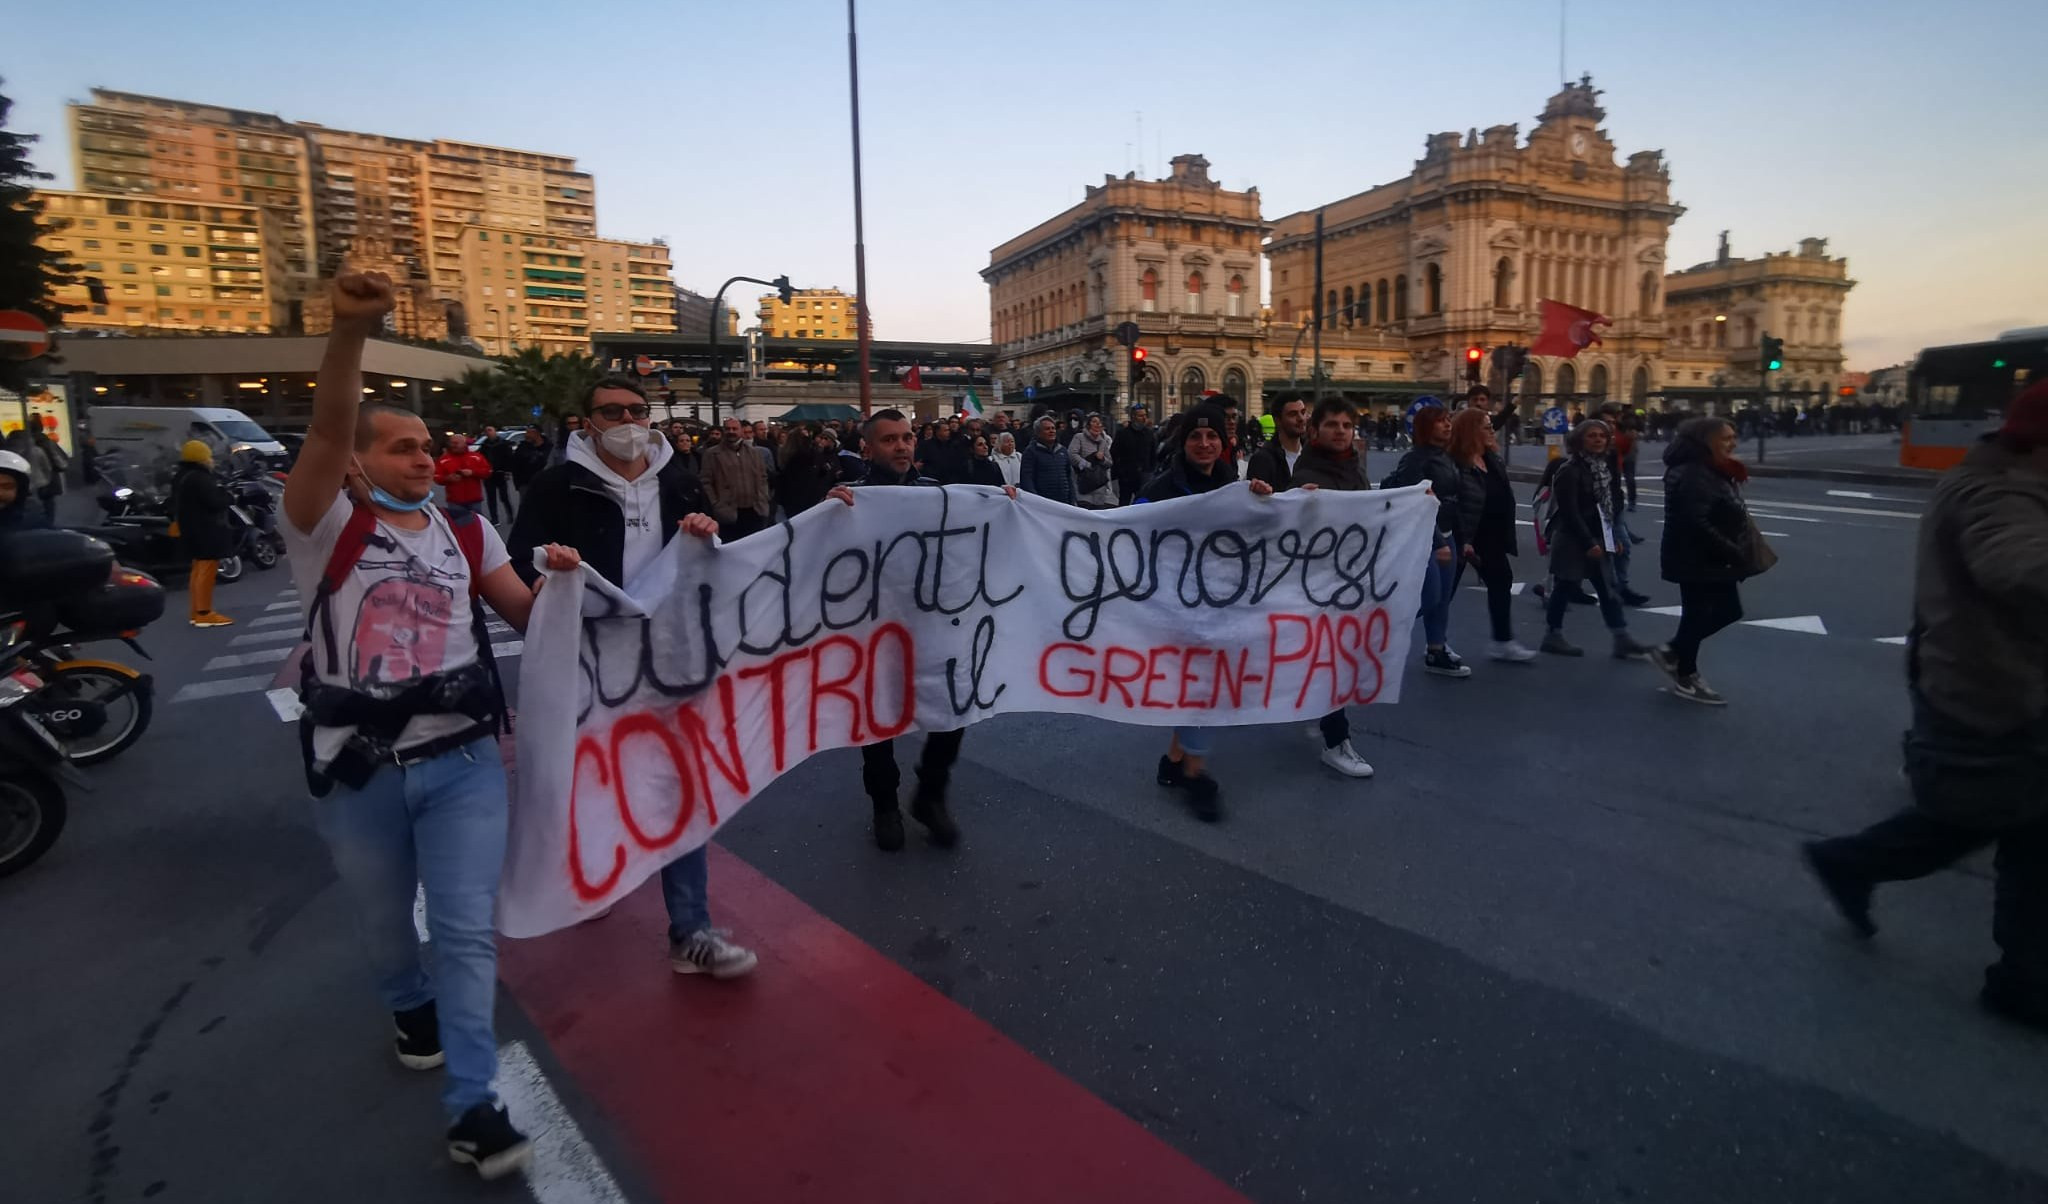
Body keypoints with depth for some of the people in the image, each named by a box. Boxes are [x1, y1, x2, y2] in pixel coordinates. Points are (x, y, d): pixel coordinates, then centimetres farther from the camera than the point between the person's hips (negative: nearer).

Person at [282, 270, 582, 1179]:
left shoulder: (466, 534, 7)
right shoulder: (327, 526, -5)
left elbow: (524, 614, 8)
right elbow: (326, 431, -22)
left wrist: (556, 577, -15)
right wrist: (349, 331, -37)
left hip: (462, 758, 1)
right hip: (358, 770, -1)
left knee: (468, 930, -1)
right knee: (383, 923, 21)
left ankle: (471, 1106, 8)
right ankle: (410, 1007, 53)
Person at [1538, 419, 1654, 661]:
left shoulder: (1605, 465, 11)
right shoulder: (1570, 470, -15)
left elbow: (1610, 503, 15)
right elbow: (1569, 512, -20)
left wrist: (1613, 536, 10)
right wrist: (1588, 542, -20)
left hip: (1598, 538, 8)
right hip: (1573, 540, -8)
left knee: (1609, 590, 6)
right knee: (1564, 588, 1)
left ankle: (1622, 639, 9)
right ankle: (1552, 635, 13)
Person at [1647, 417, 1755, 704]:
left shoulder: (1713, 471, 11)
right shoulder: (1691, 476, -22)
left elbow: (1726, 517, 16)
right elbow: (1696, 524, -29)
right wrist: (1732, 553, -23)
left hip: (1713, 560, 10)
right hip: (1696, 560, -10)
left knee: (1727, 611, 15)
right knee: (1697, 615, 2)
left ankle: (1672, 653, 25)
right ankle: (1686, 679, 18)